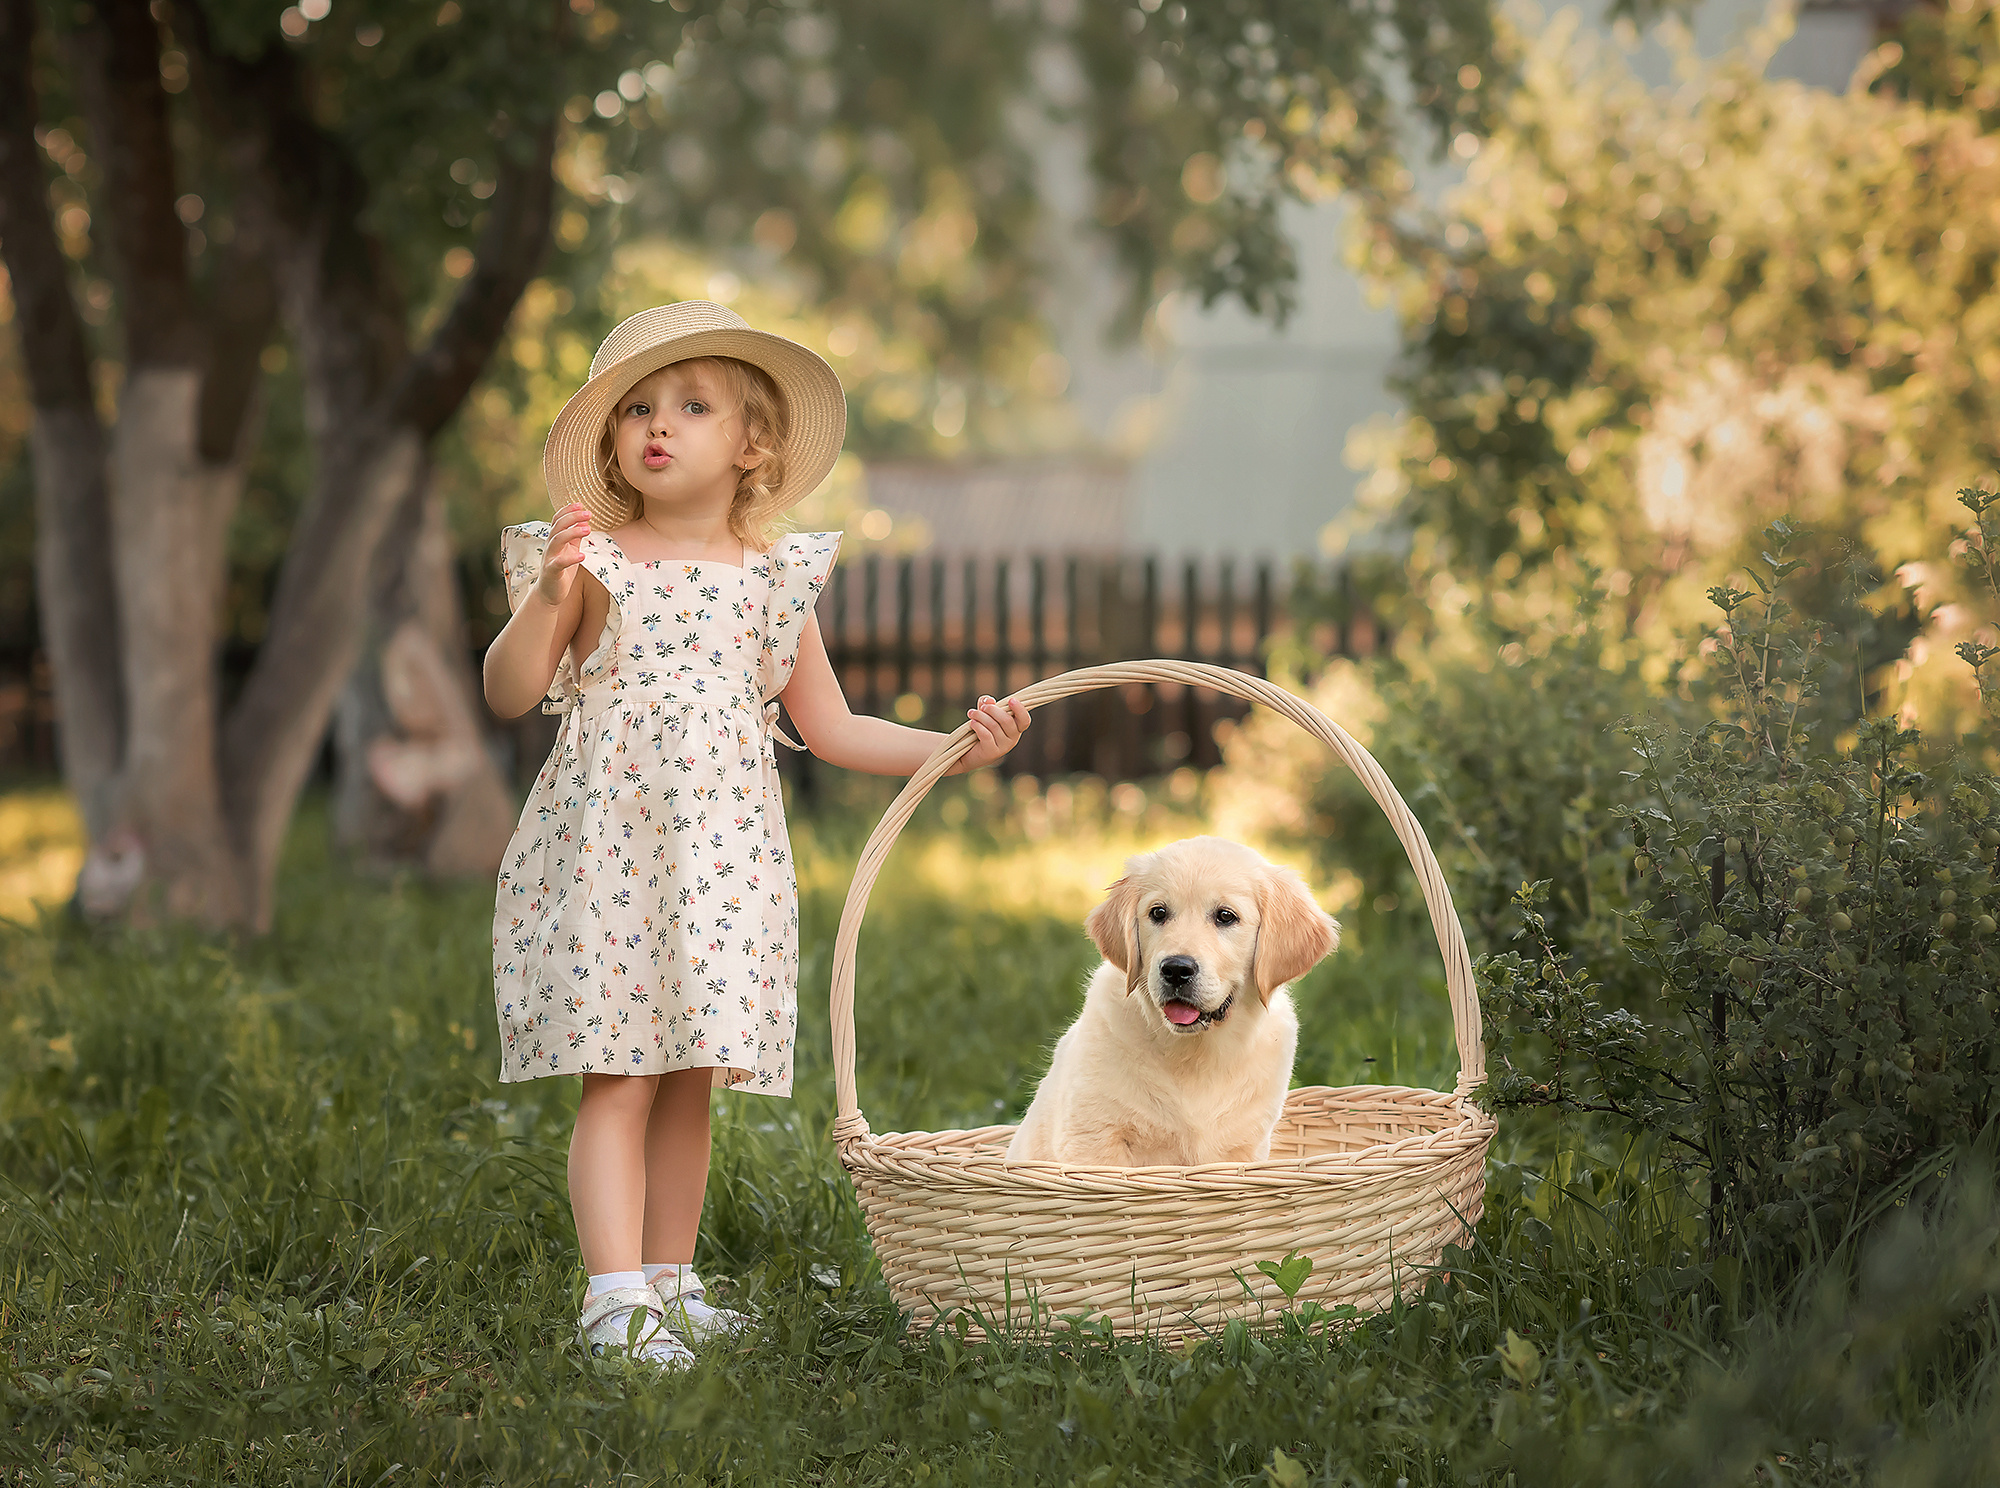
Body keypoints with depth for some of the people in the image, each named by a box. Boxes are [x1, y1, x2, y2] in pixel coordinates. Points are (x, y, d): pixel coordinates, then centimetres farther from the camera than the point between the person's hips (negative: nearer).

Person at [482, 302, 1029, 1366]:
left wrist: (955, 750, 6)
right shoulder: (594, 562, 0)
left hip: (723, 858, 3)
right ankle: (616, 1295, -9)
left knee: (691, 1079, 7)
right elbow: (509, 692, -6)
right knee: (620, 1077, -8)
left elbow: (829, 728, 16)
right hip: (608, 845, -3)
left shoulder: (773, 579, 10)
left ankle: (670, 1282, 18)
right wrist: (548, 596, -23)